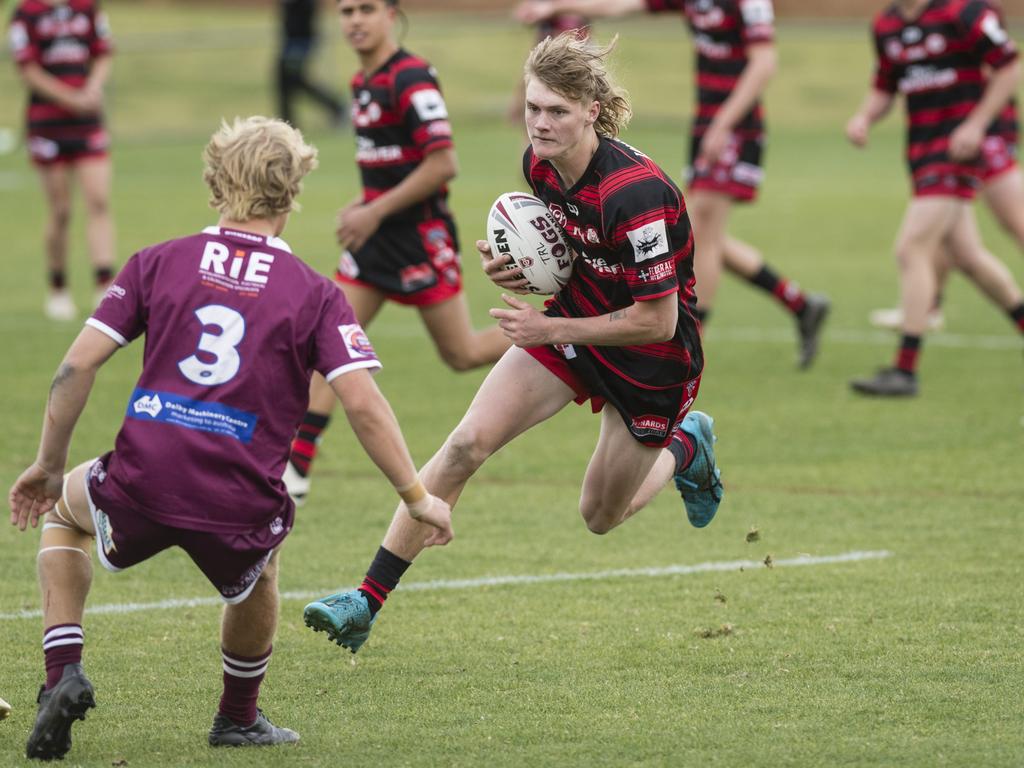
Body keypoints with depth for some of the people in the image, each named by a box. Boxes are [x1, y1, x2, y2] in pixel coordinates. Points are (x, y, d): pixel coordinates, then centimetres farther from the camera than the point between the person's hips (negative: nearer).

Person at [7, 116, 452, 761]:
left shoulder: (160, 262, 8)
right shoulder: (315, 295, 4)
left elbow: (78, 366, 3)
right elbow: (363, 403, -7)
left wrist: (50, 466, 13)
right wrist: (417, 497, 1)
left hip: (142, 488, 0)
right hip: (239, 507, 0)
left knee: (63, 510, 34)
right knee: (258, 575, 36)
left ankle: (63, 674, 17)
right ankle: (239, 719, 47)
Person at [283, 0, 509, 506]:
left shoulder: (412, 80, -18)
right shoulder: (362, 83, 11)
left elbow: (442, 164, -22)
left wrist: (376, 212, -19)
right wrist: (360, 207, 10)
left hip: (421, 236, -8)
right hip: (376, 236, 8)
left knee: (462, 355, 1)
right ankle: (295, 470, -2)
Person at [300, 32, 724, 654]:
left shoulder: (633, 192, -33)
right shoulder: (540, 164, -9)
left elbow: (657, 321, -26)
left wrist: (551, 329, -22)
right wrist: (516, 269, -10)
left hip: (653, 357, -6)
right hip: (574, 323, 6)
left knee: (602, 517, 11)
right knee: (467, 443, -13)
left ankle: (687, 446, 44)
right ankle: (368, 601, -11)